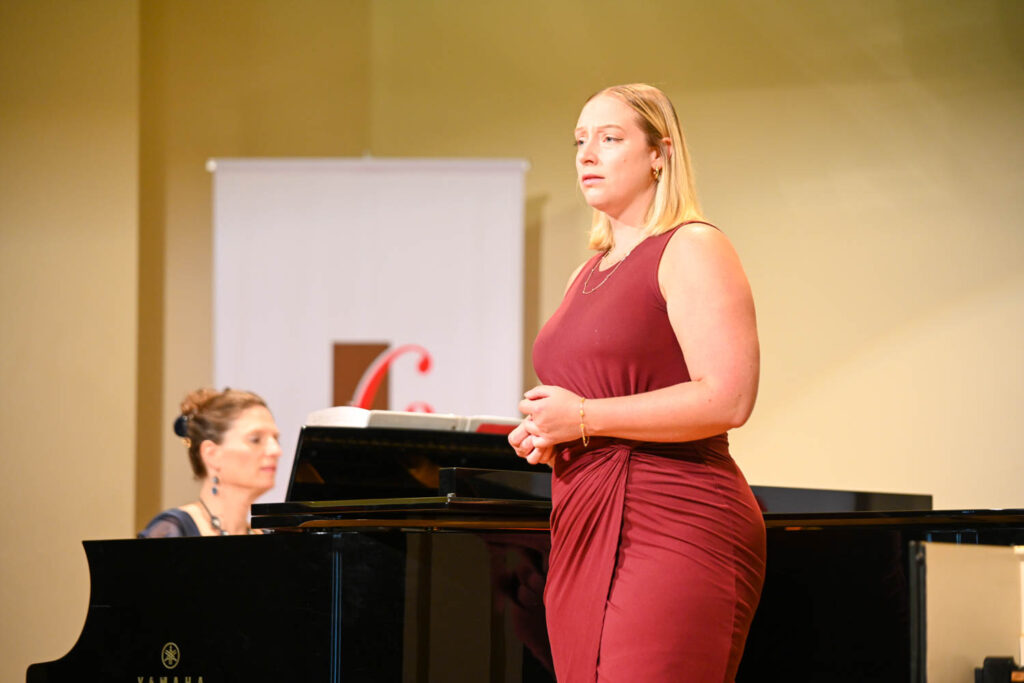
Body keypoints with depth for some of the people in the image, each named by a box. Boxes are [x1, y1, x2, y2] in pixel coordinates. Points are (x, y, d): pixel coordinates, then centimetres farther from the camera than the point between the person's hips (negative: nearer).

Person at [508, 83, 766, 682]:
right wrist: (545, 438, 8)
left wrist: (584, 418, -13)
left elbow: (729, 399, -16)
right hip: (585, 535, 8)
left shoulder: (692, 250, -4)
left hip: (672, 528, -8)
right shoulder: (588, 276, 22)